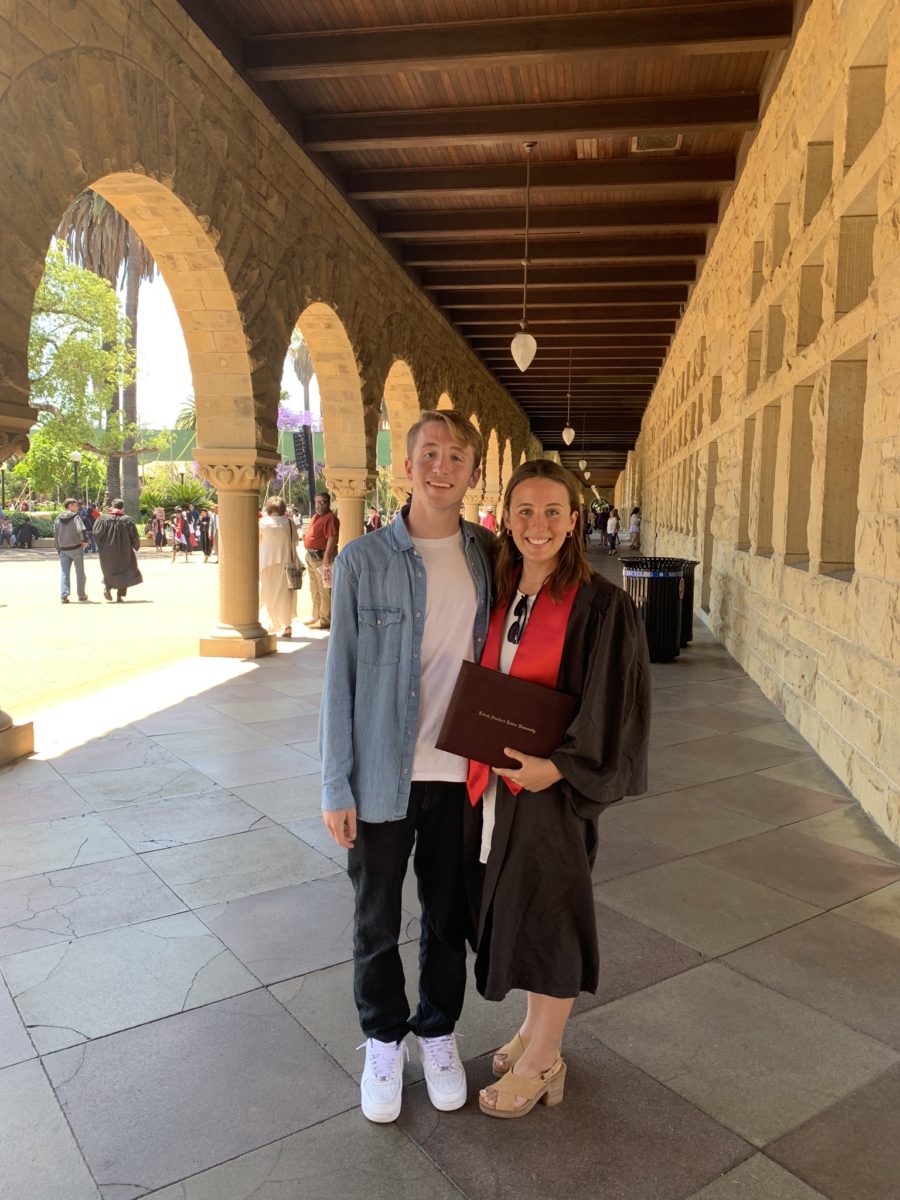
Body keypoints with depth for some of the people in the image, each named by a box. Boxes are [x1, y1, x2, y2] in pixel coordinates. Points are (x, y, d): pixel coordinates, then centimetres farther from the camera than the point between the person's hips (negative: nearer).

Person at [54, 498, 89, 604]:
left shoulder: (58, 519, 7)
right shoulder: (75, 517, -8)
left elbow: (55, 535, 10)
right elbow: (81, 530, -23)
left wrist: (58, 549, 17)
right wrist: (85, 540, -8)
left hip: (63, 549, 4)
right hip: (76, 548, -4)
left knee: (64, 572, 5)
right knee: (80, 572, 9)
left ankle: (63, 595, -7)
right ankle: (81, 595, 16)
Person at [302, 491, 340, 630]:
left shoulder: (330, 518, -14)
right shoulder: (315, 517, 17)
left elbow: (332, 538, -22)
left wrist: (326, 557, -27)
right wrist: (309, 554, 19)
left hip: (322, 556, -10)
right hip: (311, 556, 10)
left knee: (324, 589, -7)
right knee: (314, 589, 18)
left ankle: (326, 620, -3)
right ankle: (316, 616, 29)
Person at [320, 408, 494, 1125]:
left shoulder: (487, 556, 0)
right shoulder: (364, 561, -8)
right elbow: (342, 676, -6)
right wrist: (336, 786, -6)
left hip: (461, 773, 2)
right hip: (383, 776, -2)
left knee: (450, 917, 18)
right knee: (377, 923, 15)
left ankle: (438, 1031, 43)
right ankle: (384, 1040, 40)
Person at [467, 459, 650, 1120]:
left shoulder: (600, 605, -15)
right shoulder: (499, 594, 4)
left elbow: (613, 710, -15)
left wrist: (557, 767, -22)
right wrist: (483, 761, 4)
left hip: (552, 787, -6)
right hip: (494, 782, 6)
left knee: (547, 916, 8)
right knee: (515, 910, 19)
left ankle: (541, 1063, 30)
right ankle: (536, 1029, 42)